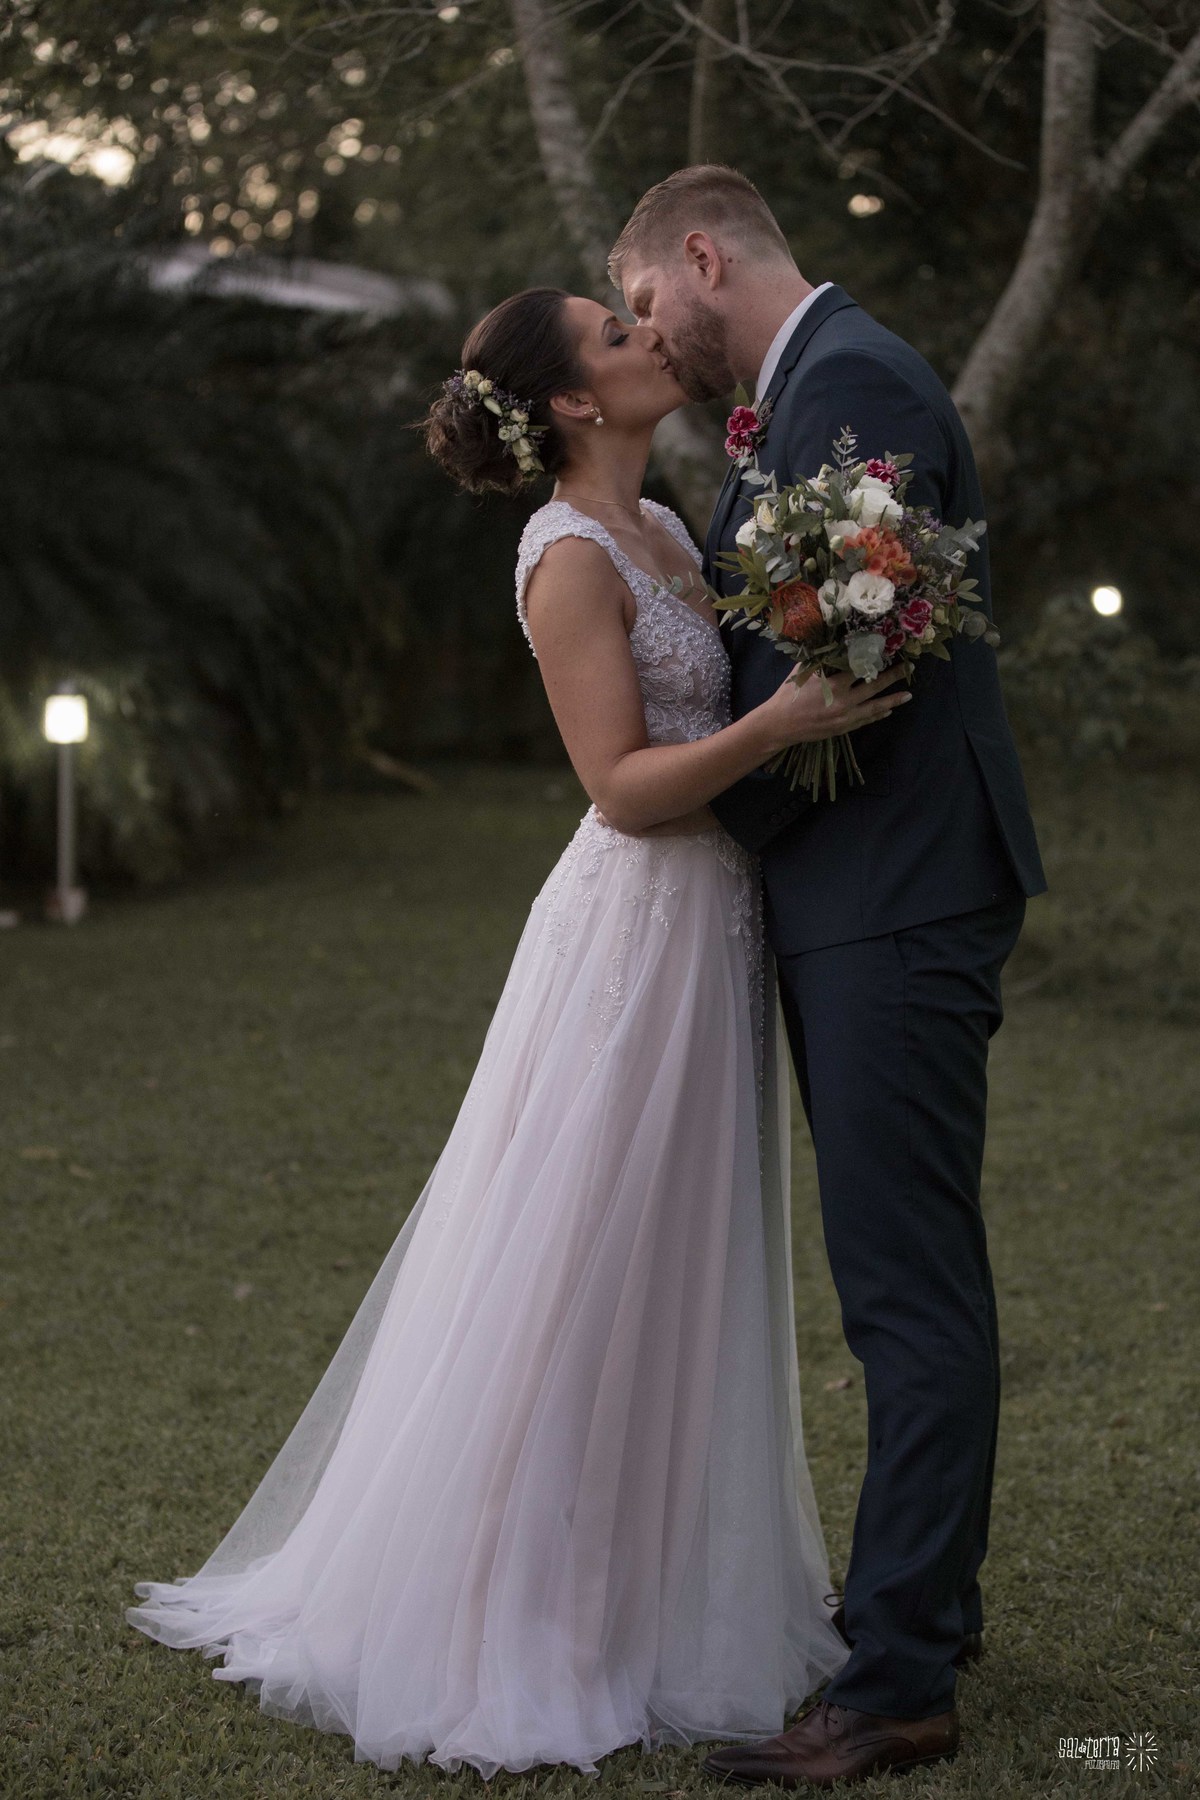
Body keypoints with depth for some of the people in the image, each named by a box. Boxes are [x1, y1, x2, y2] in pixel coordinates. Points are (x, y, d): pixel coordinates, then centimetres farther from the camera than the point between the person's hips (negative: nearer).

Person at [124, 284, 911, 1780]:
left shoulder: (662, 530, 13)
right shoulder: (570, 559, -15)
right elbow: (624, 785, -19)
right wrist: (780, 723, -29)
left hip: (712, 929, 9)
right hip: (636, 933, -9)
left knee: (680, 1281, 14)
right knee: (580, 1282, -2)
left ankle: (651, 1591, 27)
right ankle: (521, 1617, 10)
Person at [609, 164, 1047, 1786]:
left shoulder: (854, 382, -13)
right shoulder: (810, 391, 19)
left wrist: (717, 817, -8)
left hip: (896, 903, -11)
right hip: (856, 902, 11)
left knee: (909, 1284, -7)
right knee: (905, 1269, 18)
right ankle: (931, 1596, 31)